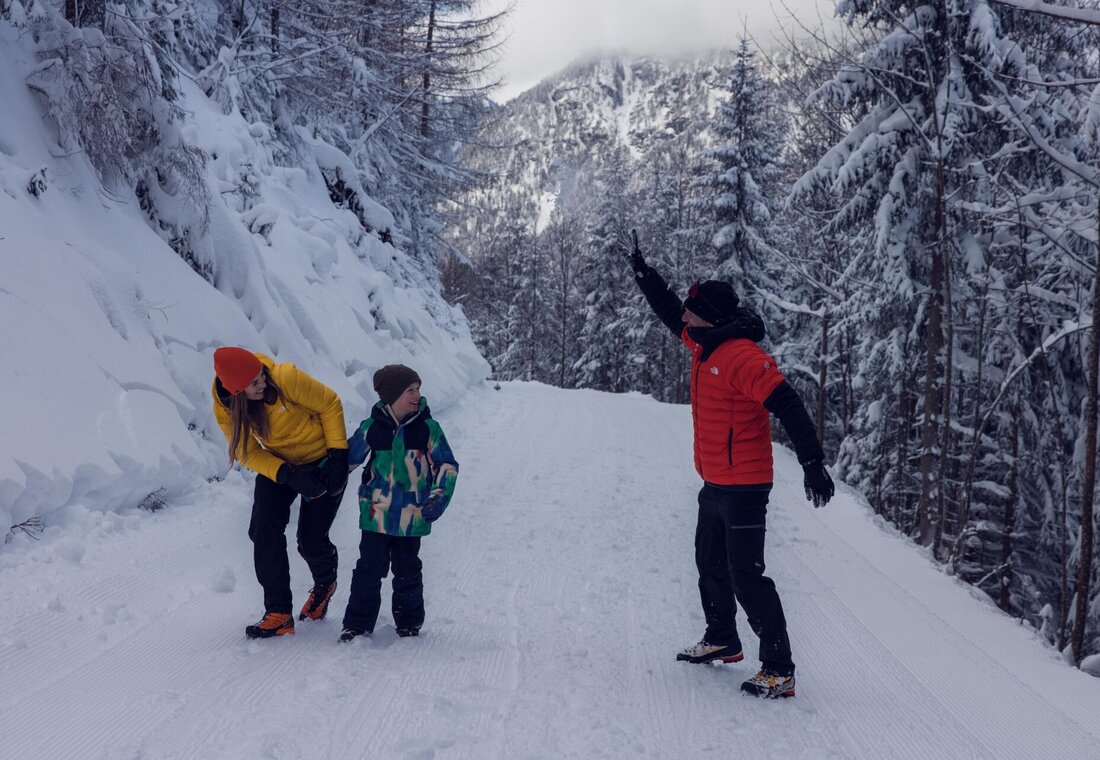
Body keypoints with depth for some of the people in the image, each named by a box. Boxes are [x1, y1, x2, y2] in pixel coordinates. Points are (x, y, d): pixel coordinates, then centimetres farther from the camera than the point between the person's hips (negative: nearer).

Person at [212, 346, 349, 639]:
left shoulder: (286, 378, -30)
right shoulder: (225, 409, -18)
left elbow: (330, 404, -16)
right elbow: (249, 452, -13)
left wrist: (338, 455, -18)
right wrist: (289, 475, -30)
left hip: (322, 460, -3)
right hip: (278, 465, 3)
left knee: (310, 540, -5)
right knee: (263, 532, -15)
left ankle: (325, 583, 31)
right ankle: (278, 613, -6)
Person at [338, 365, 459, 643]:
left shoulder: (428, 428, -2)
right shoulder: (370, 428, -3)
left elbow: (447, 466, 2)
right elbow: (346, 459, 8)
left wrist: (439, 497, -10)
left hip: (412, 518, 0)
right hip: (376, 515, 0)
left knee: (408, 572, 11)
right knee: (368, 570, 3)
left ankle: (409, 622, 27)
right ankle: (357, 624, 13)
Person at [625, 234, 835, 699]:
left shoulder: (742, 356, -21)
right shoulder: (706, 345, 7)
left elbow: (788, 407, -28)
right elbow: (669, 315, 26)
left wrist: (813, 463, -34)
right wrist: (643, 273, 26)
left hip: (743, 488, -10)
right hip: (715, 485, 10)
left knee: (746, 577, -10)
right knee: (711, 565, 23)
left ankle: (779, 670, -4)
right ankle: (722, 641, 40)